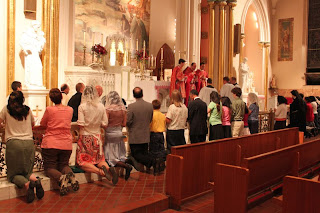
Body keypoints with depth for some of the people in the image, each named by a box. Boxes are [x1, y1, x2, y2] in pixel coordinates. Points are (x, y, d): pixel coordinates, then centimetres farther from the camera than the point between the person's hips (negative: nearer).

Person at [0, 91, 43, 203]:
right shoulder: (28, 110, 11)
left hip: (13, 143, -3)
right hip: (29, 143, 3)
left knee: (13, 174, 8)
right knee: (27, 171, 16)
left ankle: (27, 184, -24)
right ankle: (36, 180, -19)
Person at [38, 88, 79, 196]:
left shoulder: (49, 109, -9)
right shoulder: (70, 110, 3)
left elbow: (42, 124, 6)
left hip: (50, 144, -3)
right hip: (66, 144, 3)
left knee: (49, 168, 6)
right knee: (64, 165, 18)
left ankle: (61, 178, -27)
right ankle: (71, 175, -17)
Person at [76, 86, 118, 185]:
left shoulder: (82, 106, -12)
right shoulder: (101, 106, -2)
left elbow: (81, 124, -16)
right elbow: (105, 124, 1)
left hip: (85, 137, -4)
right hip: (97, 136, 4)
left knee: (82, 162, 4)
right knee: (99, 159, 18)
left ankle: (100, 171, -21)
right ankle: (108, 168, -13)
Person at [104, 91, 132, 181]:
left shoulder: (108, 109, -15)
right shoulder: (123, 109, 0)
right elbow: (124, 124, 5)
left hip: (109, 134, -5)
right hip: (119, 133, 5)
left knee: (110, 158, -1)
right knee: (120, 156, 21)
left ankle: (127, 166, -15)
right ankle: (128, 160, 0)